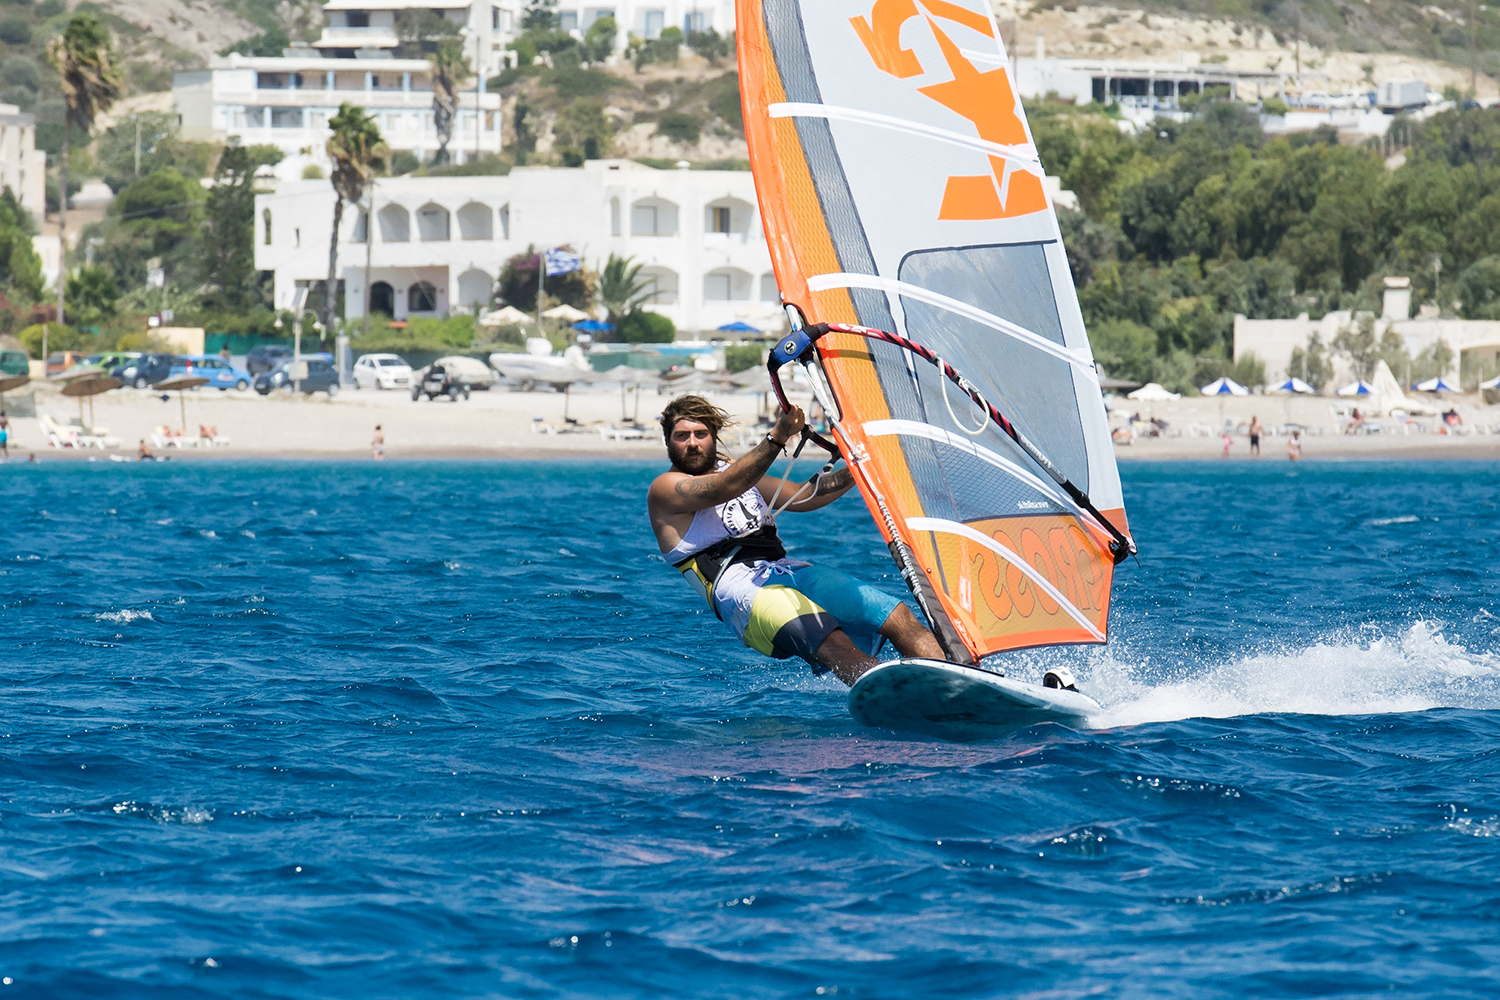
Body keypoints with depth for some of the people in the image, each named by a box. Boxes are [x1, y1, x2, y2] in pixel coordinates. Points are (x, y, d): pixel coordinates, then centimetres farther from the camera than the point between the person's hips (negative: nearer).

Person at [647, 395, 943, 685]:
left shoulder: (734, 469, 28)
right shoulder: (665, 489, 4)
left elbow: (802, 497, 30)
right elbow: (723, 489, -14)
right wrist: (775, 440, -25)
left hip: (787, 570, 8)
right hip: (740, 587, -8)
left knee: (898, 617, -11)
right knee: (827, 639, -34)